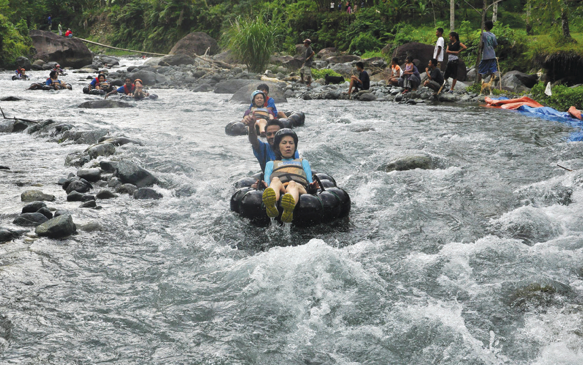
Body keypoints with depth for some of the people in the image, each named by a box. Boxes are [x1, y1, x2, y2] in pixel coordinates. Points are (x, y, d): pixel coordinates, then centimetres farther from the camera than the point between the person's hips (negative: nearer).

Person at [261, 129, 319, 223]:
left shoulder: (303, 162, 43)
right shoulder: (271, 164, 41)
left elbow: (310, 182, 27)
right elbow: (266, 183, 23)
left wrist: (312, 186, 2)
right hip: (279, 190, 0)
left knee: (292, 184, -40)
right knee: (275, 180, -39)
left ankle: (289, 208, -78)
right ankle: (271, 205, -75)